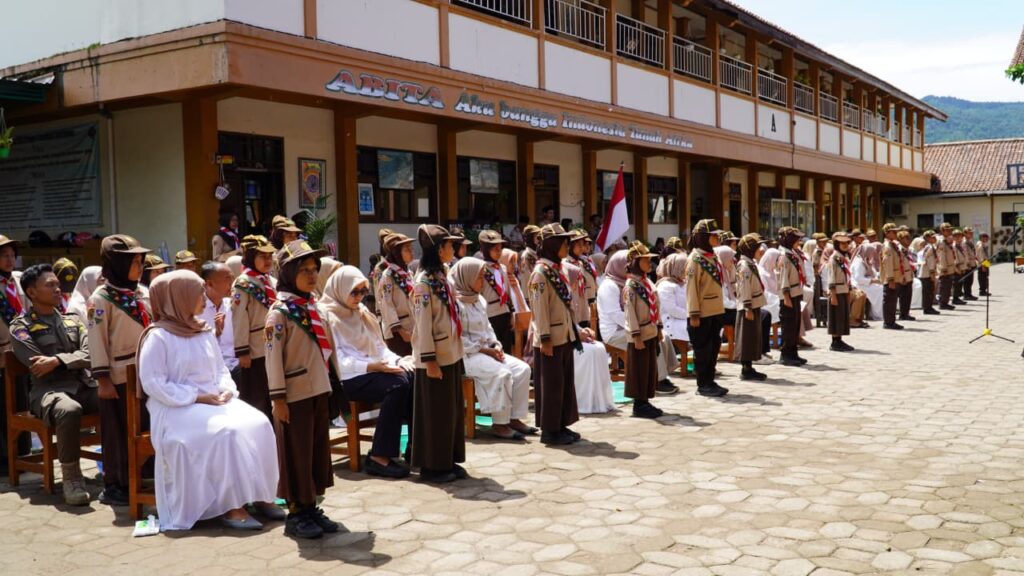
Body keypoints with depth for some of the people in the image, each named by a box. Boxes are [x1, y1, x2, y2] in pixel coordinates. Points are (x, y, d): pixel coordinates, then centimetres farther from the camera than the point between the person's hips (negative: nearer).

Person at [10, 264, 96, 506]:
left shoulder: (73, 320, 19)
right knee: (70, 410, -40)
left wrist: (58, 360, -12)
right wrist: (72, 359, -1)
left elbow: (89, 355, 3)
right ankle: (71, 477, -24)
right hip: (49, 390, -5)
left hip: (84, 385, 5)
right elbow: (39, 368, -9)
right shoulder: (21, 327, 4)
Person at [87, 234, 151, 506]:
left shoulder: (137, 294, 11)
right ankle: (114, 486, 13)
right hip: (118, 378, -7)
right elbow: (97, 341, -14)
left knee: (143, 429, 12)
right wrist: (103, 380, -17)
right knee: (119, 433, 2)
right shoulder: (101, 298, -10)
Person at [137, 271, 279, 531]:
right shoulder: (158, 336, -8)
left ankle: (259, 494, -10)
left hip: (215, 401, 7)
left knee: (259, 424, -18)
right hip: (178, 408, -7)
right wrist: (197, 397, -18)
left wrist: (226, 389, -3)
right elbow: (153, 383, -14)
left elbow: (221, 369, 20)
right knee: (226, 432, -32)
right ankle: (229, 505, -23)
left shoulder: (204, 332, 15)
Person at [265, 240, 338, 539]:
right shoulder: (280, 311, -12)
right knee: (296, 454, 1)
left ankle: (311, 507, 23)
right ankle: (296, 513, 13)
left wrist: (326, 384, 15)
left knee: (319, 450, 12)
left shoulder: (312, 305, 10)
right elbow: (273, 357, -14)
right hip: (295, 395, -7)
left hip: (318, 391, 7)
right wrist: (278, 398, -16)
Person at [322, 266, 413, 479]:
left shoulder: (362, 312, 21)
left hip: (375, 370, 7)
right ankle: (378, 457, -27)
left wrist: (397, 360, 0)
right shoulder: (328, 316, -3)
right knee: (398, 384, -30)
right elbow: (337, 359, -12)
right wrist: (372, 366, -22)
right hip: (348, 379, -7)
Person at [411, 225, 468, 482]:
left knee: (453, 409, 13)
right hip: (436, 357, -9)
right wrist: (429, 360, -20)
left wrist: (456, 352, 17)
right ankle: (432, 466, 11)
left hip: (451, 354, 9)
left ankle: (448, 461, 23)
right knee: (435, 412, 1)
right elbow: (423, 324, -18)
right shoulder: (424, 282, -15)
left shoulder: (442, 277, 12)